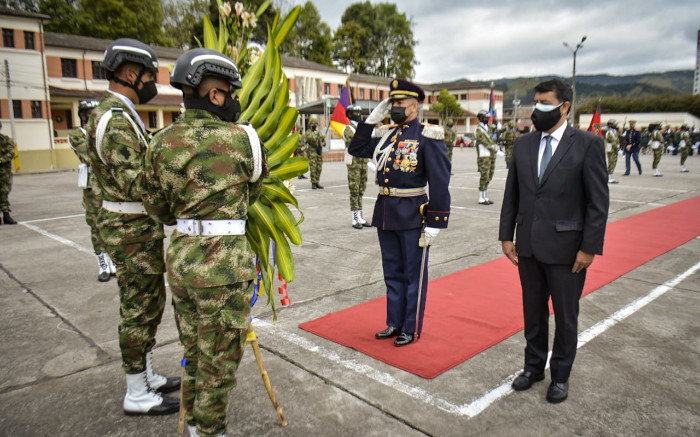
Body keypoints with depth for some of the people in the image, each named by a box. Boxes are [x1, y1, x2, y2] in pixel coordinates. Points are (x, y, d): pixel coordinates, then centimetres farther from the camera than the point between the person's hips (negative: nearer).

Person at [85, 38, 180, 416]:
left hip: (136, 224, 10)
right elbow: (134, 184, -27)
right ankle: (136, 395, 17)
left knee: (147, 304, 18)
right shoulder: (116, 120, -19)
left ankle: (147, 377, 33)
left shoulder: (117, 115, 15)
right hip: (131, 229, -10)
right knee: (138, 310, 1)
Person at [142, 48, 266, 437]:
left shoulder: (162, 142, 4)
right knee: (220, 360, 10)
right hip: (224, 263, -7)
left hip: (181, 256, 7)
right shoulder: (242, 138, -11)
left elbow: (156, 207, 11)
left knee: (194, 351, 24)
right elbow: (256, 188, 6)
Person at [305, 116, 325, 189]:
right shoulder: (308, 133, -2)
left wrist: (323, 143, 3)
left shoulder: (318, 133, 19)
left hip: (319, 153, 7)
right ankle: (313, 184, -6)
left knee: (319, 169, 6)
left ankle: (317, 183, 14)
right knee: (313, 169, -10)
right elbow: (313, 138, -22)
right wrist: (316, 133, -9)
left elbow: (323, 141, 25)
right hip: (312, 153, -6)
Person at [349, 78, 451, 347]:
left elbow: (439, 182, -13)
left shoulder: (427, 136, -9)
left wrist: (434, 223, -17)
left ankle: (411, 329, 22)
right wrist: (372, 118, 7)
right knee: (392, 273, 17)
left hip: (412, 215, -6)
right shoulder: (386, 134, 10)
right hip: (384, 213, 7)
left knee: (413, 275, 8)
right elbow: (356, 149, 17)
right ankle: (394, 323, 32)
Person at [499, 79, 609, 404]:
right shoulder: (523, 145, 5)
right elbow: (511, 195, 8)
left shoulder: (587, 144, -8)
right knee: (533, 312, 17)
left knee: (565, 316, 12)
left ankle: (560, 375, 31)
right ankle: (534, 367, 36)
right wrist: (506, 236, 4)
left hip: (566, 248, -4)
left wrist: (589, 248, -12)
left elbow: (598, 201, -9)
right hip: (528, 247, 4)